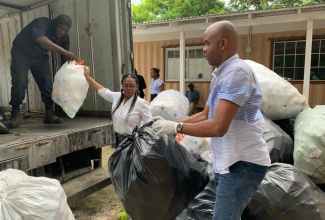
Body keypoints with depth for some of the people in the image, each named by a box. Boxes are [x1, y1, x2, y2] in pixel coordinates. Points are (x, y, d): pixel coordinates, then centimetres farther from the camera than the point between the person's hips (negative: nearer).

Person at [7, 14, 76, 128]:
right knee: (19, 82, -19)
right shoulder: (41, 24, -31)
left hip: (40, 57, 5)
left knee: (47, 83, -5)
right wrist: (63, 51, -63)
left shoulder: (64, 38, -13)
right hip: (22, 53, -5)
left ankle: (49, 114, 5)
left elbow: (65, 59, -8)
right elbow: (40, 40, -54)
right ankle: (15, 115, -8)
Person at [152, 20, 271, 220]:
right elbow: (205, 115, 15)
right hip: (229, 161, 10)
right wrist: (170, 123, 7)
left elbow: (218, 127, -28)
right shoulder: (221, 74, 11)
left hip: (244, 163, -10)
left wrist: (176, 127, -18)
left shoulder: (237, 72, -21)